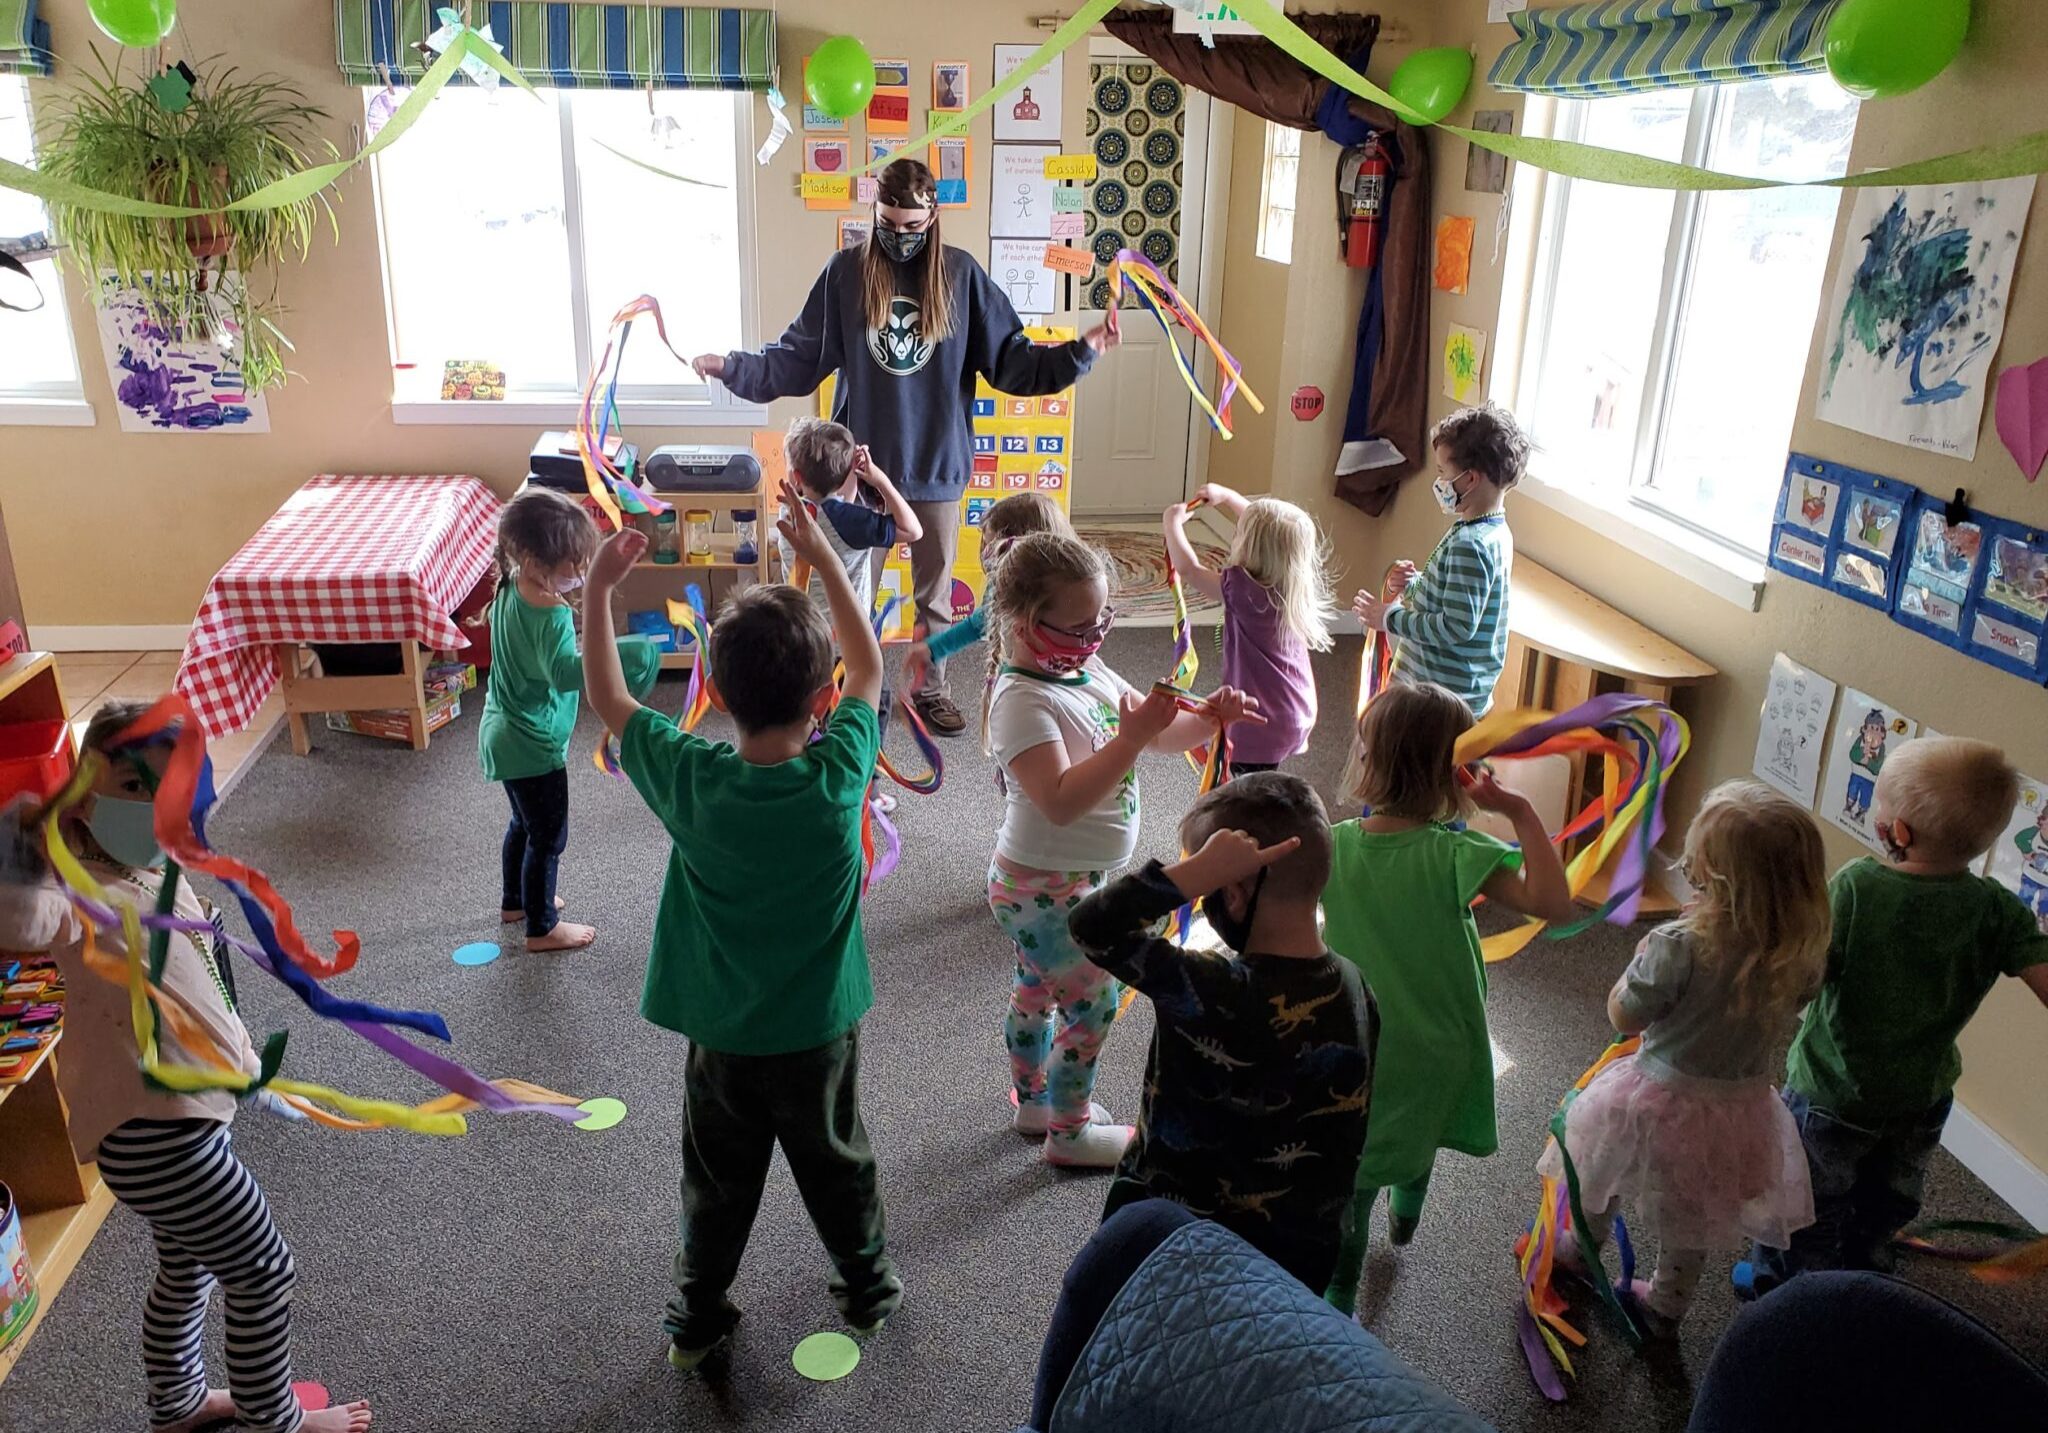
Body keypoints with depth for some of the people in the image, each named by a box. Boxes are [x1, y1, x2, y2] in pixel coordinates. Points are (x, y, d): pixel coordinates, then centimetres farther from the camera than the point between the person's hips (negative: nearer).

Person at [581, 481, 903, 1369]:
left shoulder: (690, 781, -22)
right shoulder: (838, 773, -23)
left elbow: (607, 698, -5)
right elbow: (870, 669, -4)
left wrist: (600, 586, -1)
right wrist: (823, 558, 0)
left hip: (721, 1037, 0)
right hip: (818, 1032, 0)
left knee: (719, 1183, 21)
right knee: (837, 1167, 23)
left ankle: (697, 1317, 39)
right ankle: (868, 1286, 44)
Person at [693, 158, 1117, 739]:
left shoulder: (962, 275, -3)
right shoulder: (845, 272, -3)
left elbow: (1011, 359, 0)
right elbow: (797, 359, 2)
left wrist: (1078, 352, -10)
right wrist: (732, 366, -8)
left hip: (936, 464, 0)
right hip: (862, 463, 0)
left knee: (934, 590, 14)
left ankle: (930, 687, 32)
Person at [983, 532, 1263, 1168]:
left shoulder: (1088, 673, 0)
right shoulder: (1023, 701, -27)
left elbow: (1161, 736, 8)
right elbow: (1060, 800, -37)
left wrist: (1208, 717, -11)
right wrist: (1132, 737, -39)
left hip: (1070, 879, 9)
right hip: (1045, 887, -9)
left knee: (1037, 990, 24)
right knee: (1093, 1002, 4)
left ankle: (1033, 1103, 44)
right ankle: (1069, 1132, 24)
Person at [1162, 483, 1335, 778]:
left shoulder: (1244, 591, -25)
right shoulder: (1293, 582, -3)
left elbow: (1188, 568, -16)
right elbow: (1260, 524, 14)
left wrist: (1173, 523, -2)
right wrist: (1226, 495, 22)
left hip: (1262, 721, -8)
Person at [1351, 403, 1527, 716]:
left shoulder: (1470, 545, -24)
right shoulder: (1495, 532, 8)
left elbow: (1458, 627, -25)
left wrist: (1391, 618, -16)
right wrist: (1414, 586, 1)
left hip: (1441, 701, -10)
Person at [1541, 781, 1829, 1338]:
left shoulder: (1678, 946, -32)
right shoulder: (1803, 953, -18)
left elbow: (1623, 1017, -18)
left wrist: (1643, 956, -4)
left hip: (1661, 1099, -3)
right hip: (1740, 1107, 3)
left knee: (1602, 1178, 28)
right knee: (1689, 1229, 26)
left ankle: (1581, 1252, 52)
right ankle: (1665, 1307, 47)